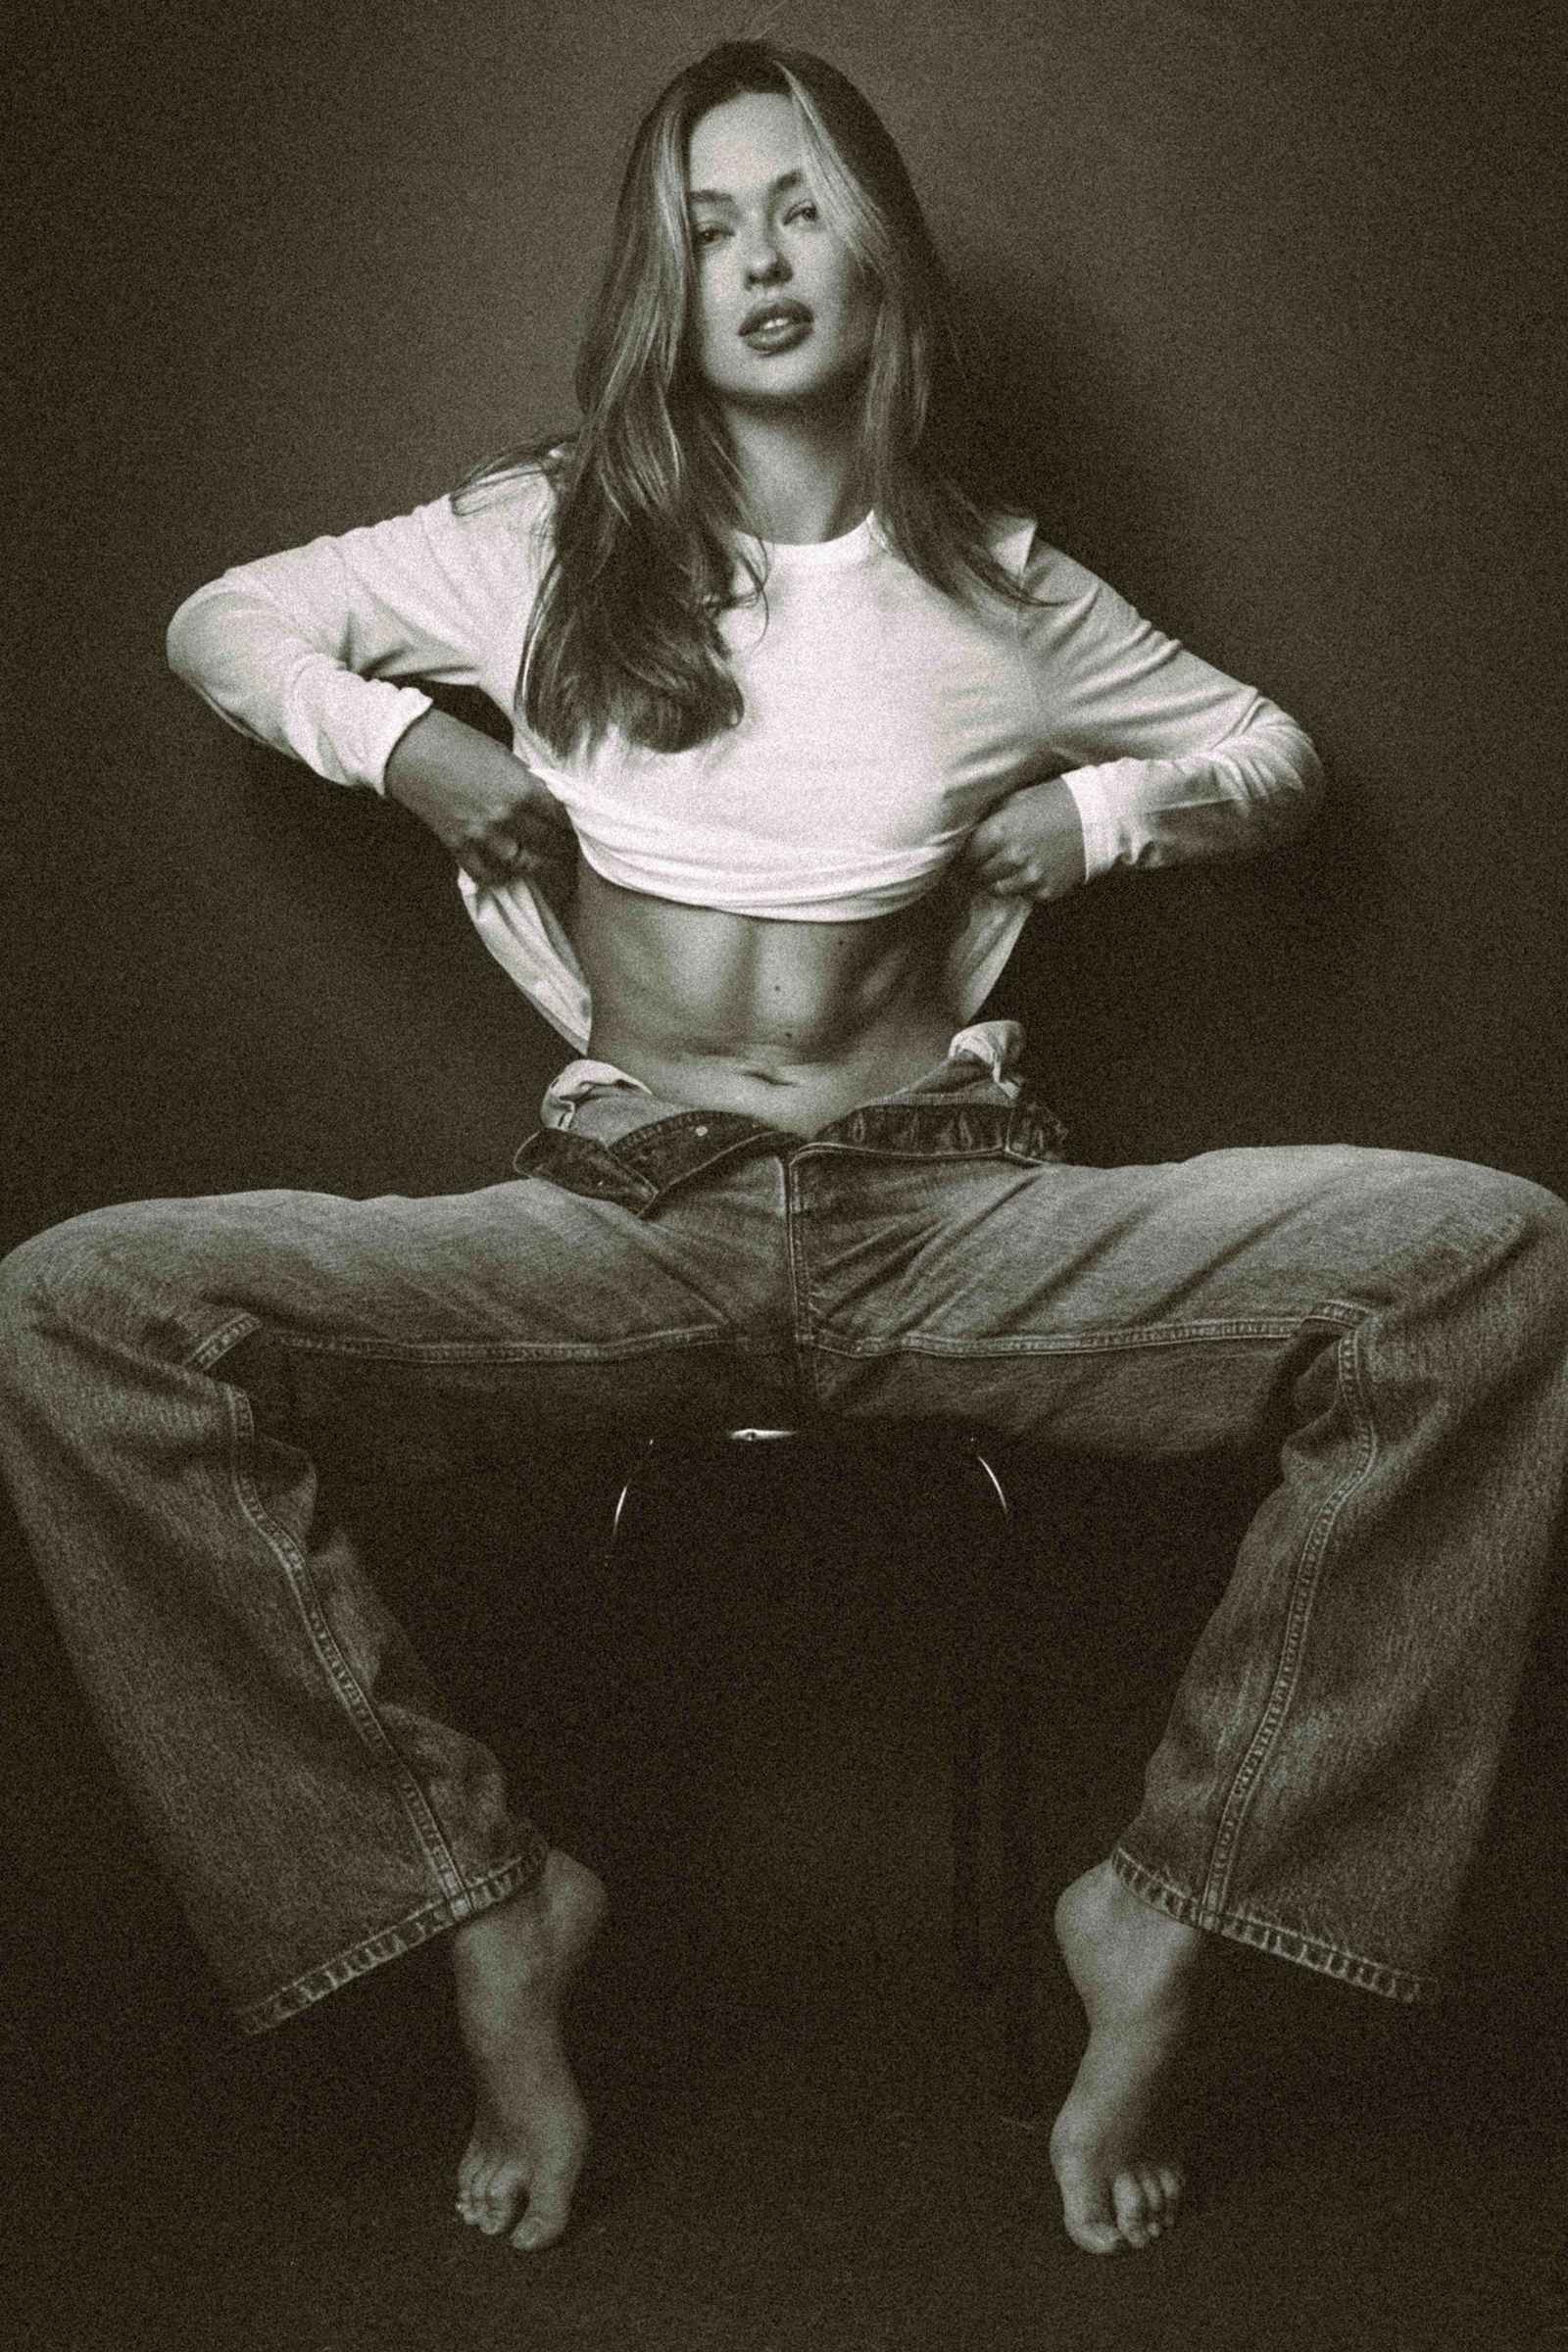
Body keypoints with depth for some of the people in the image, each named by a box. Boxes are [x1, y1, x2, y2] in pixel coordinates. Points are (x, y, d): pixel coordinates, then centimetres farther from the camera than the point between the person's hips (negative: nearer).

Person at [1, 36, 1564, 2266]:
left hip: (961, 1219, 1)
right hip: (622, 1225, 0)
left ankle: (1169, 1913, -11)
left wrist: (1105, 813, 3)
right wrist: (403, 740, 1)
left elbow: (1278, 760, 23)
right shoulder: (548, 539, 9)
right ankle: (483, 1894, -11)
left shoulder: (1000, 592, 9)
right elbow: (221, 619, 20)